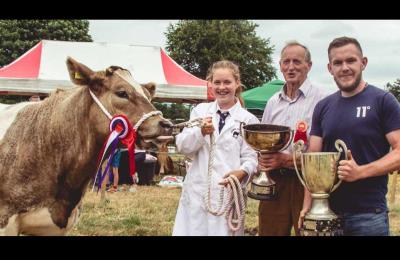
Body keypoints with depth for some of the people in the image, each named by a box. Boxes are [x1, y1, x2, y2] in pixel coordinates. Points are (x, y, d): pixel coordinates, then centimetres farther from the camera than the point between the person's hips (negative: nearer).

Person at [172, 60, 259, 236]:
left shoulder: (248, 120, 1)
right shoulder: (200, 110, 8)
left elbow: (251, 157, -1)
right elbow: (182, 147, 3)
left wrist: (243, 172, -22)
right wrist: (201, 132, -15)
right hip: (196, 191, 2)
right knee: (191, 231, 6)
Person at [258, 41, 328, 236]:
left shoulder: (321, 100, -8)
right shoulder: (273, 102, 14)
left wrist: (289, 159, -19)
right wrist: (261, 158, -1)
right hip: (274, 181, 6)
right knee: (269, 231, 10)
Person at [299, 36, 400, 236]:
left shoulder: (383, 101, -4)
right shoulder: (323, 107, 8)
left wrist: (360, 171, -23)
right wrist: (307, 205, -4)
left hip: (369, 213, -4)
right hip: (326, 211, 4)